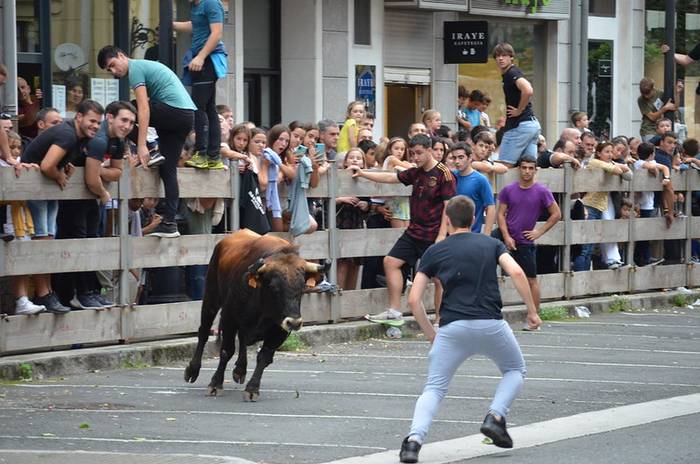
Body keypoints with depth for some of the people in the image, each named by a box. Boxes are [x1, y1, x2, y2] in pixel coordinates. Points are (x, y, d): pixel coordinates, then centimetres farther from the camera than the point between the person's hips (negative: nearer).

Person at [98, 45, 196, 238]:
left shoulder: (135, 68, -4)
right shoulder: (146, 65, 26)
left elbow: (144, 109, -14)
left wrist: (141, 145, -17)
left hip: (174, 111, -9)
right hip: (188, 115, 9)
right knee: (168, 169, 9)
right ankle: (169, 223, 4)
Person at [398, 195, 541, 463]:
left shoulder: (434, 252, 12)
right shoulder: (491, 244, 12)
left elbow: (414, 299, 6)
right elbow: (516, 273, -5)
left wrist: (430, 334, 17)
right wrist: (532, 311, 2)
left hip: (452, 328, 0)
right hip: (491, 325, 0)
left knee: (433, 389, 7)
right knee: (516, 371, 26)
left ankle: (414, 439, -17)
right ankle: (495, 417, 3)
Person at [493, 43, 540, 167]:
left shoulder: (511, 74, -13)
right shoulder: (507, 74, 17)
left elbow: (528, 91, -31)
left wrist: (519, 110, -18)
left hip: (520, 125, -10)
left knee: (503, 166, -8)